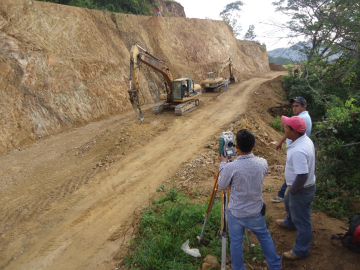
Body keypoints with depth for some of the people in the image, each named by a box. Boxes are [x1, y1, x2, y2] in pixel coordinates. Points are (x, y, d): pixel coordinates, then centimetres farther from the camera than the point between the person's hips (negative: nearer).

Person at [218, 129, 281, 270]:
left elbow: (221, 186, -9)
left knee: (236, 242, 18)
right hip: (256, 212, 3)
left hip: (236, 213, -3)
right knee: (265, 237, 26)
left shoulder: (230, 167, -28)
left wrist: (223, 164, 1)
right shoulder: (262, 163, -16)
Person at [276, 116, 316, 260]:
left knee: (302, 221, 9)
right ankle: (289, 222, 64)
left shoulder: (298, 151, -36)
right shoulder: (305, 139, -4)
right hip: (297, 186, 10)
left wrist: (292, 190, -19)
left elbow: (302, 176, -37)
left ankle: (301, 250, 29)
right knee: (289, 204, 35)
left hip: (302, 190, -10)